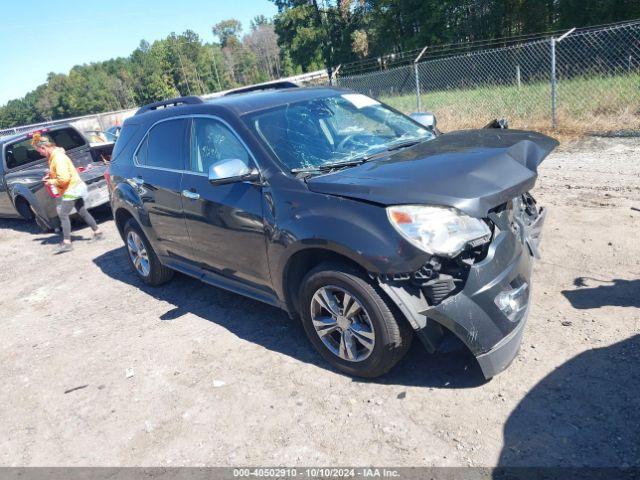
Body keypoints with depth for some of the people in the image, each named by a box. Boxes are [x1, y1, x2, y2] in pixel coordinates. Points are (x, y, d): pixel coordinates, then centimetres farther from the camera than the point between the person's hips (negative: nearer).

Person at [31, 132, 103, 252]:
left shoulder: (58, 158, -22)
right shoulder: (54, 155, 9)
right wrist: (50, 176, 9)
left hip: (71, 190, -10)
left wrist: (52, 182, -12)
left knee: (63, 215, -8)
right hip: (75, 187, 10)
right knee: (82, 212, 16)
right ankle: (97, 231, 25)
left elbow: (63, 178, -28)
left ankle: (66, 242, -6)